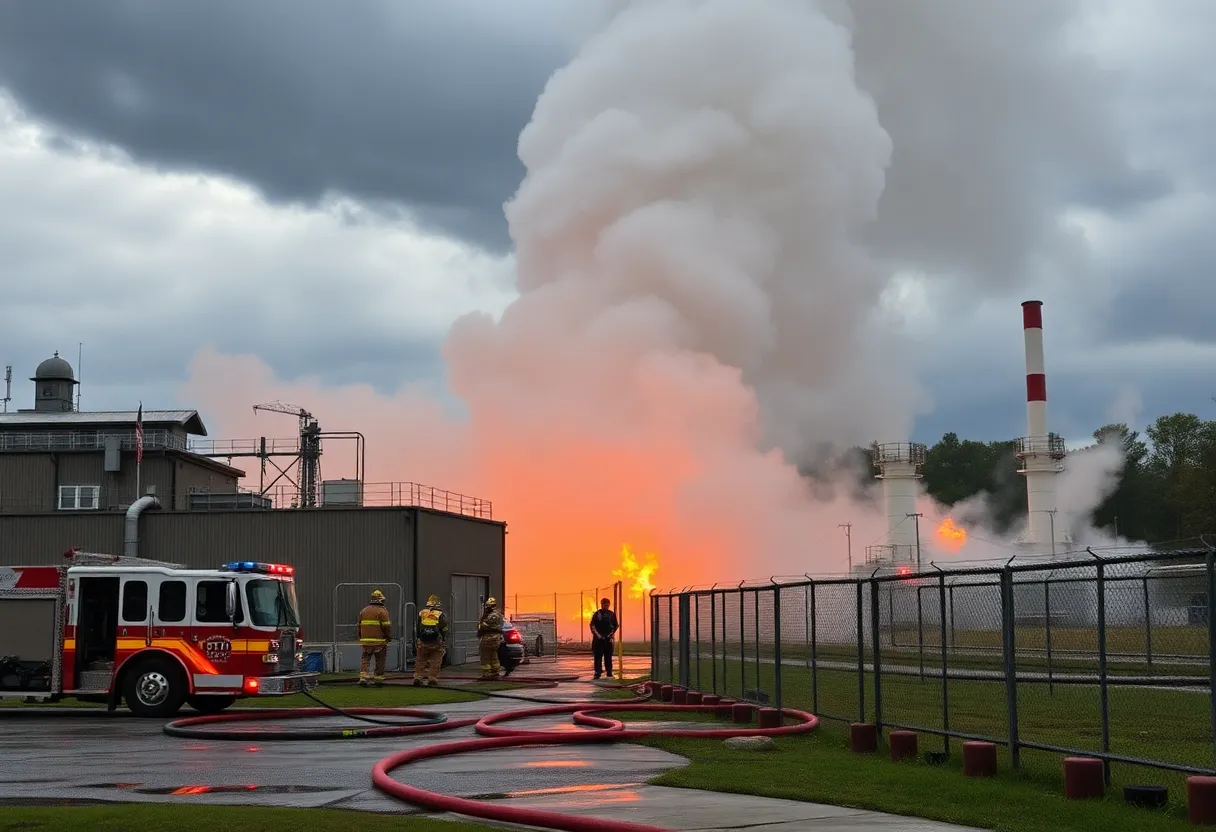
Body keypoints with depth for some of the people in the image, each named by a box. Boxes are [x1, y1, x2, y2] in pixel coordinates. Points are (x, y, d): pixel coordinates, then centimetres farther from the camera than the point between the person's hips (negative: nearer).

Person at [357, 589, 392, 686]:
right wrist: (389, 637, 3)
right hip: (379, 641, -4)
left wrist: (361, 637, 25)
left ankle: (363, 677, -7)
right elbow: (387, 627, -11)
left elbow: (359, 626, 16)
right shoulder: (382, 611, -8)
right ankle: (378, 679, 9)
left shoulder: (363, 611, 10)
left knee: (365, 660, 8)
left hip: (366, 641, 4)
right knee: (380, 662, 6)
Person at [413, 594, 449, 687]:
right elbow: (444, 631, 0)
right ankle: (433, 679, 2)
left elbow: (416, 630, 11)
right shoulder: (441, 615, 0)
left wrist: (415, 642, 17)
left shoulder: (421, 613, 7)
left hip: (422, 643, 2)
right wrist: (445, 644, 6)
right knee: (435, 663, 4)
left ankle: (417, 678, 6)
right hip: (436, 643, -2)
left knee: (420, 662, 10)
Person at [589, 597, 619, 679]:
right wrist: (597, 634, -12)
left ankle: (609, 673, 9)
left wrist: (612, 634, 1)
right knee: (598, 656, -4)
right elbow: (592, 625, -1)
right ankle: (597, 673, -2)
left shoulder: (612, 614, 9)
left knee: (608, 656, 5)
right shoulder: (597, 614, 1)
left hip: (608, 638, 2)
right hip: (598, 638, -2)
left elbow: (616, 625, 14)